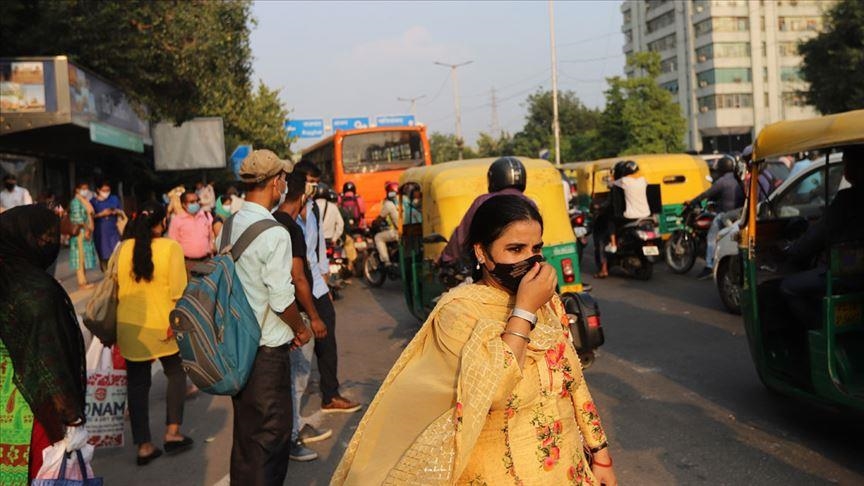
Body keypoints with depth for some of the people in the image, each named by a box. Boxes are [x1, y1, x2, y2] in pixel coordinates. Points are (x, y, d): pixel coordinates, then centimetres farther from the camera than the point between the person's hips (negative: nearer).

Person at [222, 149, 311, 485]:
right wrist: (301, 329, -3)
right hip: (268, 348, -8)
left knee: (245, 429, 20)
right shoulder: (274, 233, -18)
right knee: (272, 432, 4)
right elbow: (281, 299, -20)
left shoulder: (228, 228, 6)